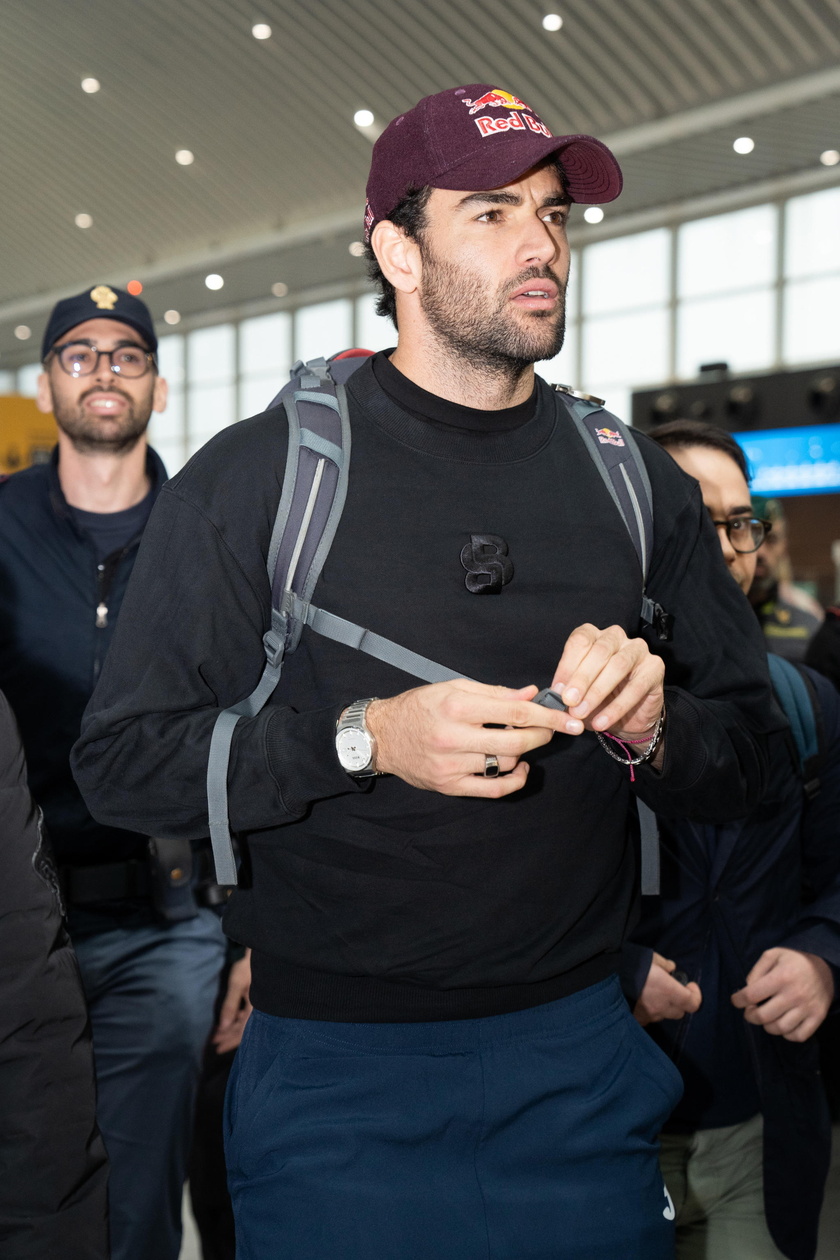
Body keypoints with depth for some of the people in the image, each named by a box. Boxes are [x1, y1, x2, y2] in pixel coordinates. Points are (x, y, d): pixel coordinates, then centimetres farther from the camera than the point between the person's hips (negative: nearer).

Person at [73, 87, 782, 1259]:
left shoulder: (640, 485, 5)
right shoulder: (256, 474, -6)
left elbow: (750, 757, 8)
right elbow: (122, 760, -9)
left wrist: (652, 728, -14)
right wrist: (366, 739, -22)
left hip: (580, 1061, 4)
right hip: (334, 1072, -3)